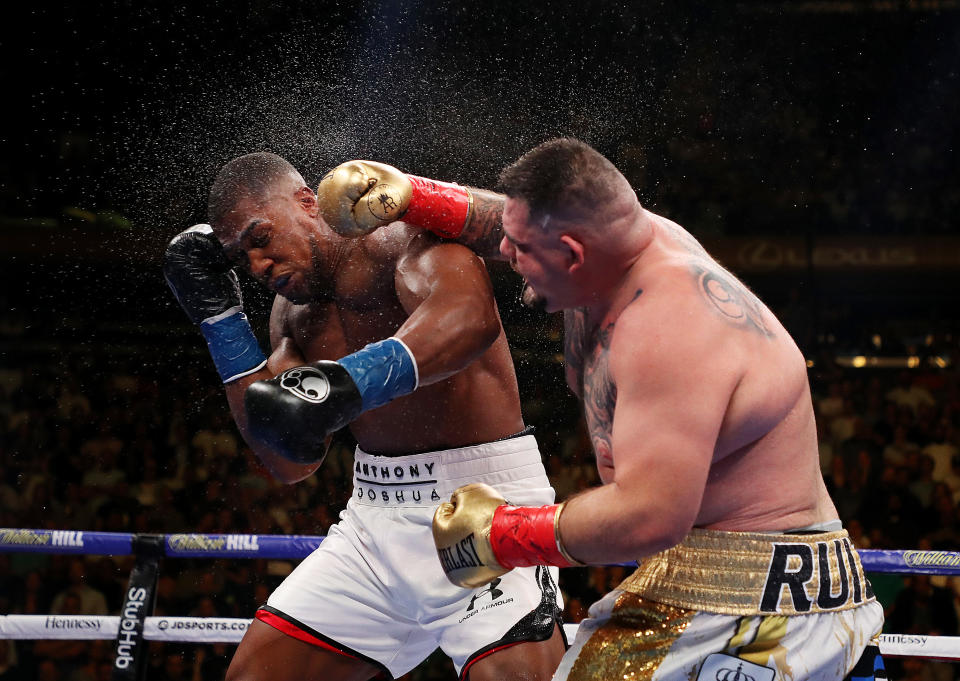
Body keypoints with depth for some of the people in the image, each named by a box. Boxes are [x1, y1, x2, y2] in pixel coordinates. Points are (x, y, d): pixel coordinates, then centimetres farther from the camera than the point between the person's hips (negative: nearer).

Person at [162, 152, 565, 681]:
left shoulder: (402, 235, -12)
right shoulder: (293, 310, 12)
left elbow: (470, 316, -35)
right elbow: (292, 463, 6)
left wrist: (349, 380, -51)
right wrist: (217, 312, 5)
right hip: (376, 514, 7)